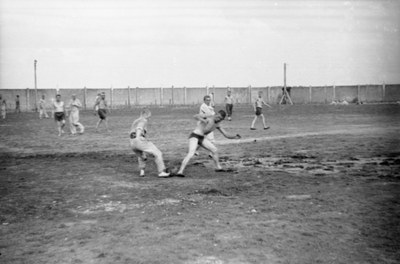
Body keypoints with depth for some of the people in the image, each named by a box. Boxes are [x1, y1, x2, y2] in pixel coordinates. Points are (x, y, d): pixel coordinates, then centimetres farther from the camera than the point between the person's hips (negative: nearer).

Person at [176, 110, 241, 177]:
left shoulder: (217, 125, 7)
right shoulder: (208, 118, -17)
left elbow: (227, 135, 10)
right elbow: (196, 116, -33)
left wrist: (235, 136, -5)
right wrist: (203, 120, -50)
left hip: (202, 138, 8)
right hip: (194, 136, -8)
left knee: (215, 150, 8)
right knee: (191, 153, -27)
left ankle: (218, 167, 26)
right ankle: (180, 171, -31)